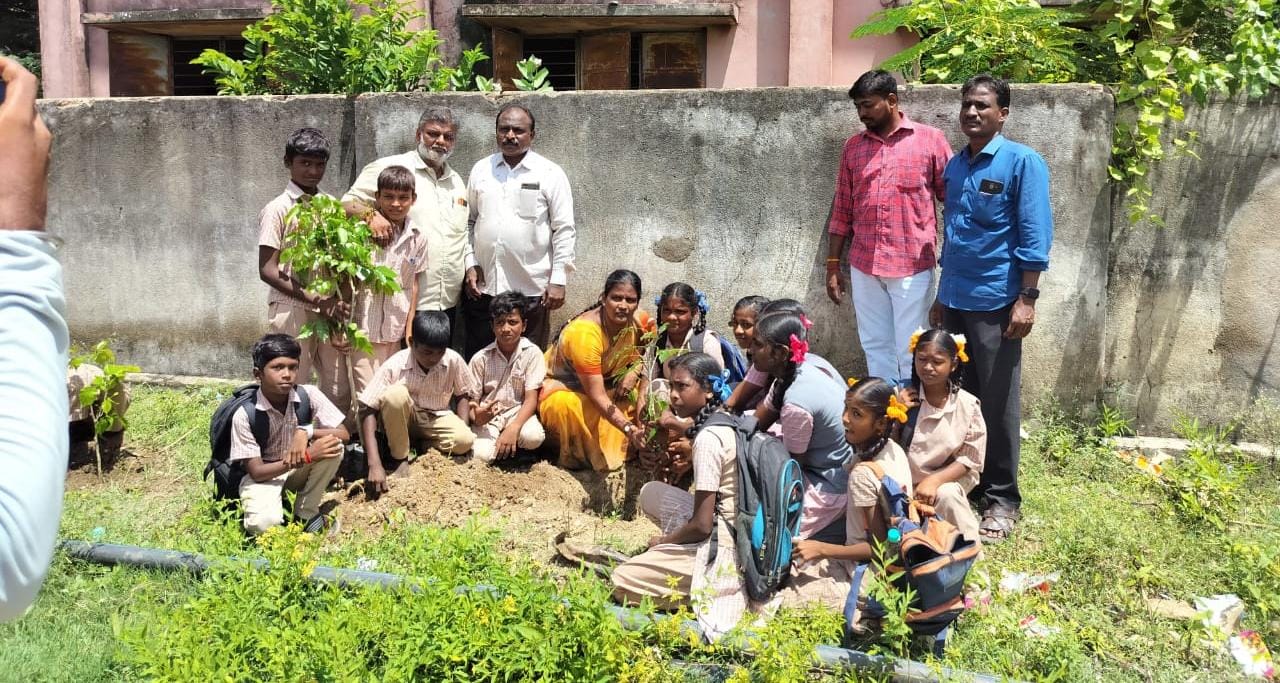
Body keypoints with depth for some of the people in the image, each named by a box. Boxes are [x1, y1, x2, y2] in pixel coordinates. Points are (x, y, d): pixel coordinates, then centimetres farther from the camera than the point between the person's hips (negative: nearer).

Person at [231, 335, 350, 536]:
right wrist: (307, 456, -32)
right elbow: (256, 472, -21)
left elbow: (343, 434, -15)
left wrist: (306, 431, -33)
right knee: (264, 523, -33)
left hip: (299, 472, 3)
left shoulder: (309, 394, -16)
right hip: (263, 476, -3)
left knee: (334, 446, -26)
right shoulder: (244, 414, -22)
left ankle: (305, 513, -8)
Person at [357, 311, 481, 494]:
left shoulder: (453, 360, -18)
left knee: (465, 440, -30)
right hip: (402, 419, -1)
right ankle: (400, 458, -15)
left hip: (436, 418, 1)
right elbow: (367, 410, -28)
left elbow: (464, 394, 1)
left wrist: (463, 428, -16)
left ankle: (424, 447, 0)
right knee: (395, 394, -35)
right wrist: (374, 465, -37)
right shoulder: (394, 366, -26)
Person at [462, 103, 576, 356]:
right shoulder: (480, 170, 9)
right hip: (482, 287, 3)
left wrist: (558, 281, -9)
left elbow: (564, 230, -3)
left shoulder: (550, 174, -2)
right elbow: (469, 221, 15)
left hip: (531, 289, -3)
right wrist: (470, 264, 4)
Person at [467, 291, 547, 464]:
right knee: (482, 455, -27)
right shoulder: (480, 358, -6)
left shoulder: (532, 353, -9)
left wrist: (514, 427, -29)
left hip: (517, 411, 0)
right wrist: (476, 416, -26)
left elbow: (531, 398, -12)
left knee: (533, 437, -33)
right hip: (488, 414, 0)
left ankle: (509, 444, 2)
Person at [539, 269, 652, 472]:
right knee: (568, 406, -38)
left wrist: (635, 371, -22)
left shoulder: (640, 321, -16)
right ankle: (575, 455, -11)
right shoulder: (584, 333, -35)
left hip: (609, 383, 6)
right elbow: (597, 396, -36)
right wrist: (628, 428, -48)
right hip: (563, 389, -6)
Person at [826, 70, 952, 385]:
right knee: (875, 348, 10)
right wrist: (833, 265, 10)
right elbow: (842, 211, 13)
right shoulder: (853, 147, 11)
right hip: (864, 267, 4)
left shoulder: (930, 139, 0)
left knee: (911, 352, 0)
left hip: (912, 266, -4)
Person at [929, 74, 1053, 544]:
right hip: (955, 300, 6)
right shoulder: (955, 166, 12)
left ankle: (1001, 499, 11)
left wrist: (1027, 300, -16)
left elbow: (1035, 236, -11)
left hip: (996, 302, -6)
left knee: (998, 403, 1)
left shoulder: (1021, 162, -7)